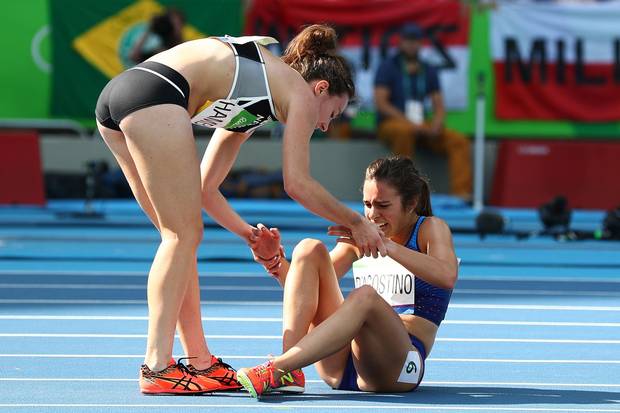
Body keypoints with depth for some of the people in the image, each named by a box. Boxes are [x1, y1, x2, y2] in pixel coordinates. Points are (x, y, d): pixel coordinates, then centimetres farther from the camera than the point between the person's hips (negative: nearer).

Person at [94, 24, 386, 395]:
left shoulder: (249, 103, 33)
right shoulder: (301, 92, 11)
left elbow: (203, 188, 35)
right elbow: (298, 184, 4)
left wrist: (247, 232, 37)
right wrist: (356, 223, 16)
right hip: (154, 93, -9)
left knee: (182, 236, 13)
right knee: (183, 236, -3)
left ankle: (199, 363, 14)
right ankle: (157, 367, -7)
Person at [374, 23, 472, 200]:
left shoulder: (428, 71, 14)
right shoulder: (388, 67, -1)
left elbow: (439, 106, 13)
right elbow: (380, 102, -11)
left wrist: (436, 124, -11)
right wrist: (409, 122, -21)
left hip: (420, 126, 5)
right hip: (390, 123, -5)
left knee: (459, 141, -14)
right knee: (404, 131, -40)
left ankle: (461, 193, -24)